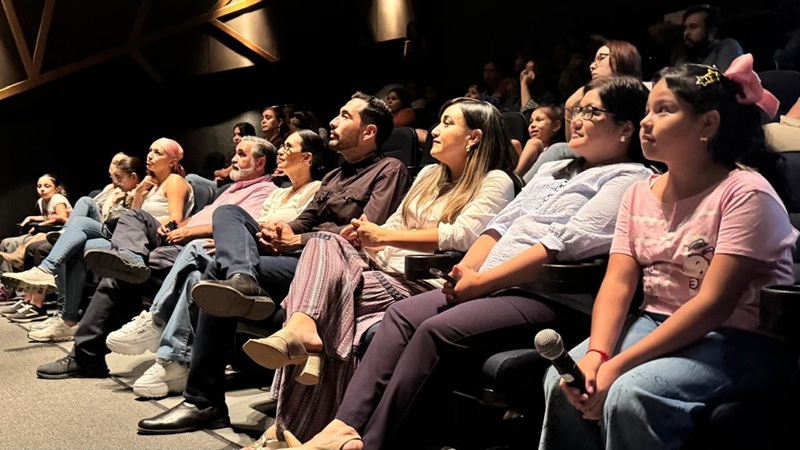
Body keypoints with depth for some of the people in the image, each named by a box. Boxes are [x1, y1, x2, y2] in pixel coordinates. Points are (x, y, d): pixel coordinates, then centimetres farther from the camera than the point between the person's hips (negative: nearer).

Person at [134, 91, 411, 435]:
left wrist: (298, 241, -13)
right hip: (300, 250, 9)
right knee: (228, 212, -8)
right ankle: (241, 278, -41)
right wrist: (279, 231, -1)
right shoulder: (335, 175, 30)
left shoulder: (389, 170, 1)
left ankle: (204, 403, -20)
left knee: (218, 270, -22)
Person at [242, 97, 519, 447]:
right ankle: (301, 328, -45)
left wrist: (383, 235, -11)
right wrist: (366, 238, -2)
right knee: (326, 243, -22)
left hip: (429, 285, -6)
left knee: (333, 289, -28)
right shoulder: (429, 175, 25)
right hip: (386, 273, 7)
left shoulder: (495, 182, 1)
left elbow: (461, 236, -15)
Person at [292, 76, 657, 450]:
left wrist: (480, 282, -16)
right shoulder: (552, 170, 25)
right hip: (492, 287, 8)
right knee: (402, 315, -10)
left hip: (548, 298, -8)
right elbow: (502, 223, 17)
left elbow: (562, 246, -14)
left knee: (438, 331, -27)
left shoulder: (630, 181, -2)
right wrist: (464, 273, -1)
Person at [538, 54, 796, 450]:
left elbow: (713, 305, -21)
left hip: (741, 341, -6)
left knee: (629, 395, -30)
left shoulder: (744, 192, -14)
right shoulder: (639, 194, 6)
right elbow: (618, 284, -2)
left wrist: (618, 365, -25)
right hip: (658, 325, 6)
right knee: (563, 382, -16)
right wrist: (595, 353, -21)